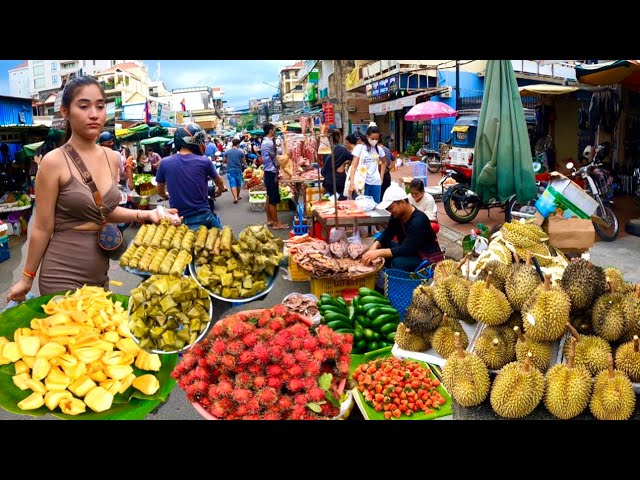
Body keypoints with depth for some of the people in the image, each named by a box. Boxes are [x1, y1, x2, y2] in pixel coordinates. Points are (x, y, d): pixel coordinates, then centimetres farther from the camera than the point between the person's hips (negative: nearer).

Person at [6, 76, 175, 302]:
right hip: (63, 274, -6)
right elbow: (42, 228, -8)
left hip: (100, 272, 7)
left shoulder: (112, 158, 3)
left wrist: (143, 214, -1)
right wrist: (27, 278, -2)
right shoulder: (54, 161, -14)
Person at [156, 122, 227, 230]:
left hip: (178, 220, 1)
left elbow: (160, 191, 11)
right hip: (202, 217, -1)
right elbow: (219, 181, 14)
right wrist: (221, 189, 38)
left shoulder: (165, 163, -5)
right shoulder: (204, 162, -8)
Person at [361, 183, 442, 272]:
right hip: (410, 252, 9)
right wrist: (374, 246, -21)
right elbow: (386, 234, 0)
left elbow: (406, 250, -34)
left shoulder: (418, 221, -28)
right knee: (382, 244, -1)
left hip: (428, 260, -9)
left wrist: (378, 253, -39)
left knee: (398, 262, -33)